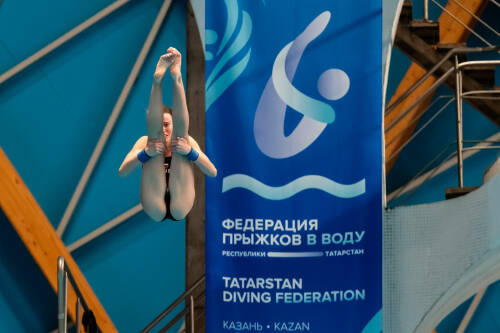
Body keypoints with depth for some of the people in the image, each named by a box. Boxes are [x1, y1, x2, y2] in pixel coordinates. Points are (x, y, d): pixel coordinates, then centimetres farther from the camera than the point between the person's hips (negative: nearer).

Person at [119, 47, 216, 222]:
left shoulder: (185, 141, 19)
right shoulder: (146, 141, 18)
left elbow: (213, 173, 5)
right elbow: (122, 172, 1)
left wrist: (190, 151, -11)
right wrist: (145, 153, -15)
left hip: (180, 209, 0)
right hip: (155, 211, 0)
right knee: (154, 135, -8)